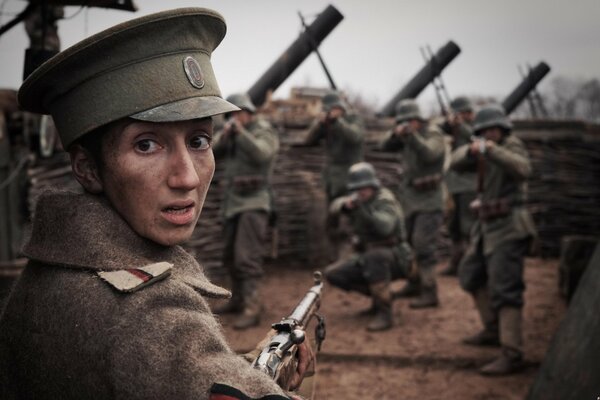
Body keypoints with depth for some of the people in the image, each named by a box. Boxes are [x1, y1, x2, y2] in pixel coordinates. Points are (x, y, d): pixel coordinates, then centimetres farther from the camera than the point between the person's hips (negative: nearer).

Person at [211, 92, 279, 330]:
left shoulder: (264, 132, -7)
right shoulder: (232, 134, 13)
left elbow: (261, 154, -26)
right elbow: (211, 152, 7)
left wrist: (241, 132, -23)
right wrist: (223, 135, -9)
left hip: (254, 203, -8)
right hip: (234, 202, 8)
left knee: (247, 257, -16)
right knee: (231, 256, 15)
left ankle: (252, 308, -17)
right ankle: (238, 300, 29)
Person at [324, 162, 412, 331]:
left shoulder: (385, 200, -21)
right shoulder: (360, 198, 3)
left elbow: (384, 227, -39)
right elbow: (335, 207, -5)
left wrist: (362, 208, -54)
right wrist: (346, 204, -29)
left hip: (393, 259, -7)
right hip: (369, 259, 7)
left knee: (374, 256, -40)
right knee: (333, 274, -8)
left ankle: (384, 312, -30)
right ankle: (381, 295, 7)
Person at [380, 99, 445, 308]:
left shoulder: (434, 134, -14)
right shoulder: (407, 135, 7)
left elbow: (428, 154, -33)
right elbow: (385, 147, 0)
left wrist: (410, 134, -45)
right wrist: (396, 133, -21)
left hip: (430, 199, -8)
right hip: (412, 198, 8)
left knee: (423, 244, -15)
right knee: (410, 241, 14)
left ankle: (429, 293, -12)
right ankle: (414, 285, 28)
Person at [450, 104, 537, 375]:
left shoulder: (512, 145, -9)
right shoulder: (484, 152, 15)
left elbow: (522, 169, -30)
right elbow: (456, 163, 4)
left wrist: (492, 150, -41)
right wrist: (471, 150, -16)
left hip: (508, 228, -10)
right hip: (488, 226, 10)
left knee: (504, 289, -16)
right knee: (471, 276, 21)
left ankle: (511, 355, -18)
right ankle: (493, 331, 34)